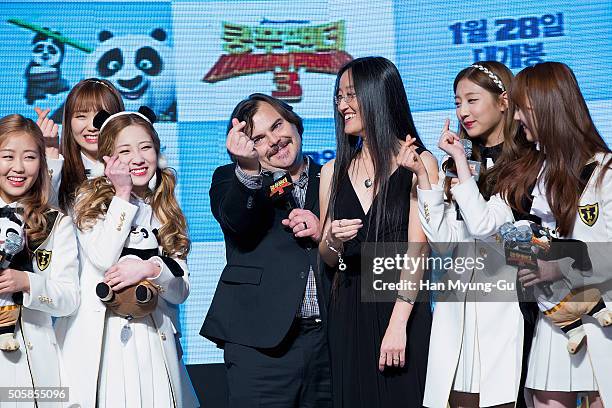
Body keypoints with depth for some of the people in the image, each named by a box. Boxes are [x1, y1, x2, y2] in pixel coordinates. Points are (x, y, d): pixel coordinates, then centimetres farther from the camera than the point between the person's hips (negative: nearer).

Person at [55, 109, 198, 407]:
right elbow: (103, 260, -15)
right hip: (101, 339, -3)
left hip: (154, 339, 3)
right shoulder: (90, 200, 3)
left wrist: (151, 269, -14)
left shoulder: (164, 211, 14)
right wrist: (122, 195, -8)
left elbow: (181, 291, 6)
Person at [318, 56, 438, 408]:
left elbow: (417, 249, -10)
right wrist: (332, 240, -8)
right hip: (349, 310, 4)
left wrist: (398, 323, -18)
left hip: (401, 305, -4)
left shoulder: (419, 163, -3)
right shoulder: (334, 172, 11)